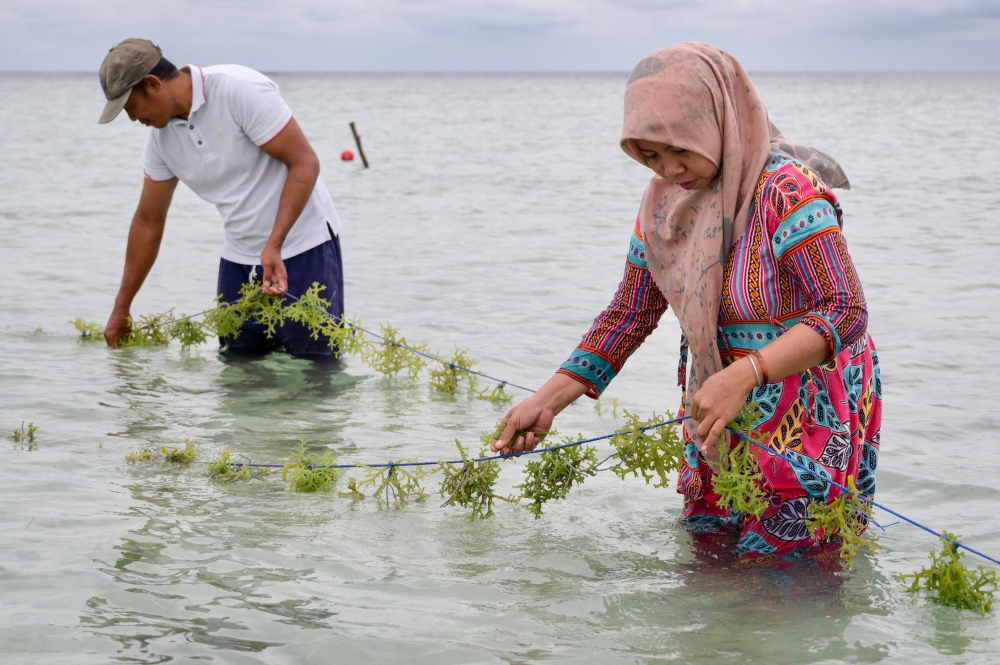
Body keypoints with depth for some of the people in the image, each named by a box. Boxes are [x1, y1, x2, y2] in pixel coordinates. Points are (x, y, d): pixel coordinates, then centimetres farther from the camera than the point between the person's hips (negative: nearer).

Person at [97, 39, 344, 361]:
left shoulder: (239, 89, -19)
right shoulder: (160, 138, 3)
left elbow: (305, 163, -20)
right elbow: (148, 222, 13)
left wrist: (274, 246, -27)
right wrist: (121, 309, 16)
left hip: (303, 248, -7)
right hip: (239, 258, 7)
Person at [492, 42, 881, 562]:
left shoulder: (787, 192, -22)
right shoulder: (664, 202, 1)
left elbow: (845, 310, -27)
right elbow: (629, 314, 6)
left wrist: (742, 375, -38)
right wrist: (547, 401, -2)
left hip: (808, 418, -7)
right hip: (720, 420, 7)